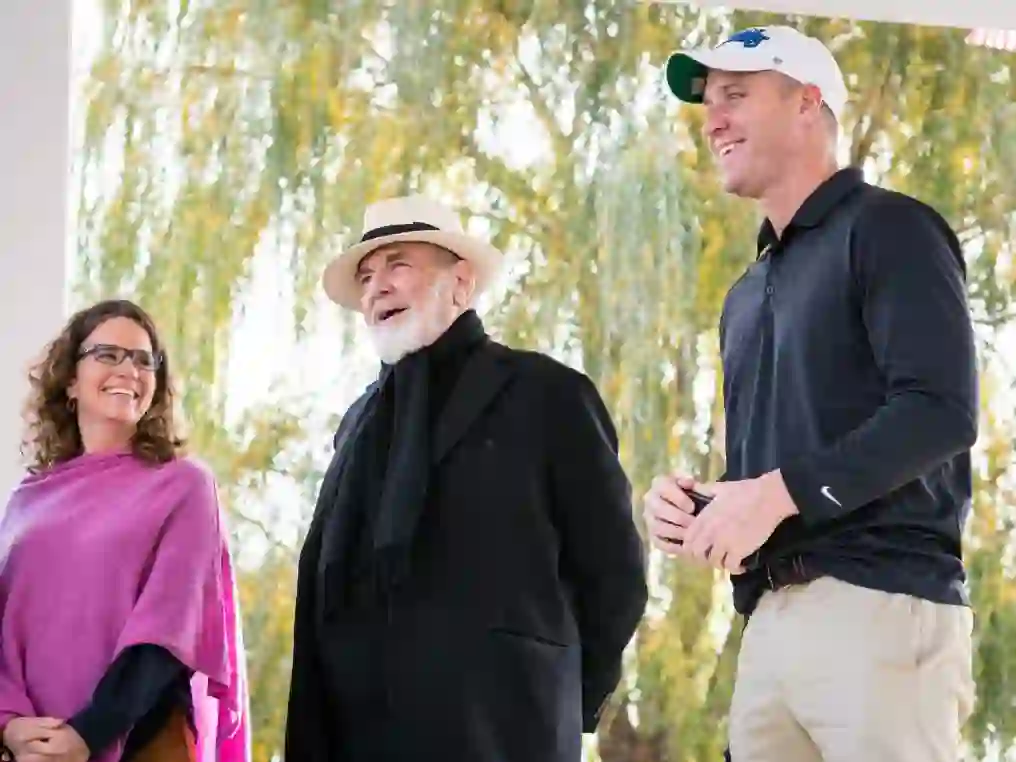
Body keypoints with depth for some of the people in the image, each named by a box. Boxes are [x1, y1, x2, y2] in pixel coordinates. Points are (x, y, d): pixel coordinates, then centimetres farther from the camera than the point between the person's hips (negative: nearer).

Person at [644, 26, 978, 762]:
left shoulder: (886, 229, -1)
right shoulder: (749, 294, 25)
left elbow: (942, 412, -14)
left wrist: (780, 493, -17)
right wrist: (695, 507, 5)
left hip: (881, 606, -8)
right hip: (770, 619, 8)